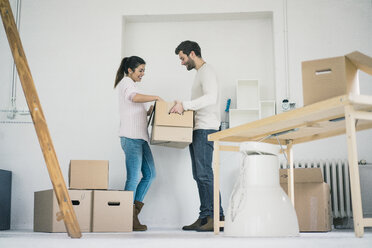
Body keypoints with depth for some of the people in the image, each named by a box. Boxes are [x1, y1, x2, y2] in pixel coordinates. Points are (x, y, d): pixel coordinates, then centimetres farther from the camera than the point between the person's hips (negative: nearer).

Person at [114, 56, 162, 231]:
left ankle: (134, 211, 14)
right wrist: (156, 97, -16)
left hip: (140, 138, 10)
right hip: (131, 137, -10)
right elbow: (135, 97, -25)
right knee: (133, 177, -8)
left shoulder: (130, 84, 27)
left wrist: (149, 112, 14)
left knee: (150, 174, 9)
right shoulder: (126, 82, -3)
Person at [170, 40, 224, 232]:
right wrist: (183, 107, 16)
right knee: (199, 175, 7)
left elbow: (211, 97, -22)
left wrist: (185, 105, -24)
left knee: (204, 173, -13)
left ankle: (216, 217, -11)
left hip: (205, 129, -10)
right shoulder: (199, 73, 25)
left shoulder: (207, 71, -5)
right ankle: (204, 217, 9)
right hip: (197, 130, 10)